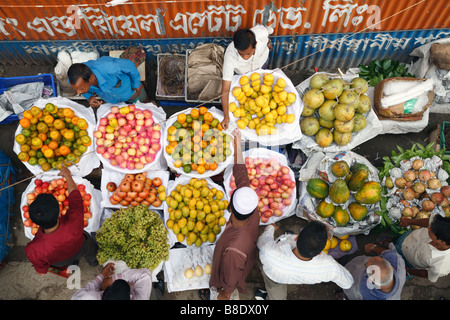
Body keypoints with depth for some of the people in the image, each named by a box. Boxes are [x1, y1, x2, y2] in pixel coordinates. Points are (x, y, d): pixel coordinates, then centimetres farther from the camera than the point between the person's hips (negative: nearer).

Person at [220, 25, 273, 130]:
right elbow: (225, 90, -44)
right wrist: (226, 117, -45)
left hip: (262, 60, 3)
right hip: (242, 71, -2)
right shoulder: (230, 57, -49)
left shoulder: (261, 33, -44)